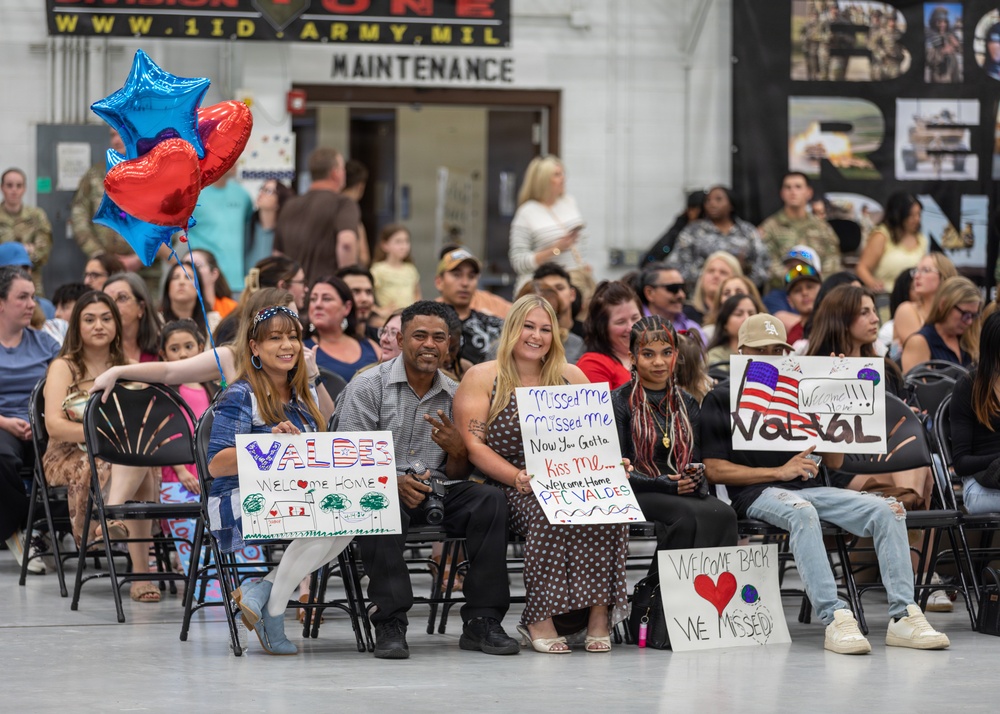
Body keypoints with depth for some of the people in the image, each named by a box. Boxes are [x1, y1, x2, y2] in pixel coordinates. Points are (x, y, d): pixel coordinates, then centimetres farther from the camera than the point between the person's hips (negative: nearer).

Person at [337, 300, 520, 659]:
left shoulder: (454, 395, 14)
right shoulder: (368, 386, 0)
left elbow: (457, 476, 16)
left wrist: (457, 451, -8)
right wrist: (394, 483, -24)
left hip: (436, 493, 4)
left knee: (490, 500, -22)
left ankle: (481, 621, -21)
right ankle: (390, 623, -35)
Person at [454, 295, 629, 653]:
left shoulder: (572, 378, 17)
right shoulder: (482, 378, 6)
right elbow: (472, 445, -4)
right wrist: (518, 477, -19)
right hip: (506, 488, -3)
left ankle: (599, 611, -29)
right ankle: (540, 619, -28)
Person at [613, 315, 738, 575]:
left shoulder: (686, 404, 19)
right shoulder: (620, 402, 3)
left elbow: (696, 460, 17)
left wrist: (695, 478, -9)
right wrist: (663, 484, -18)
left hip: (684, 491, 4)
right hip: (638, 493, -4)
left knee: (723, 514, -30)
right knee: (689, 514, -36)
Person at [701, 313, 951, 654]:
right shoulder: (721, 400, 9)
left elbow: (835, 461, 20)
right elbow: (715, 469, -1)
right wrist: (779, 472, -8)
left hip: (811, 488, 5)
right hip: (757, 493, -5)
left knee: (888, 510, -17)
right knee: (800, 511, -40)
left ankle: (903, 617, -25)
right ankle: (834, 619, -46)